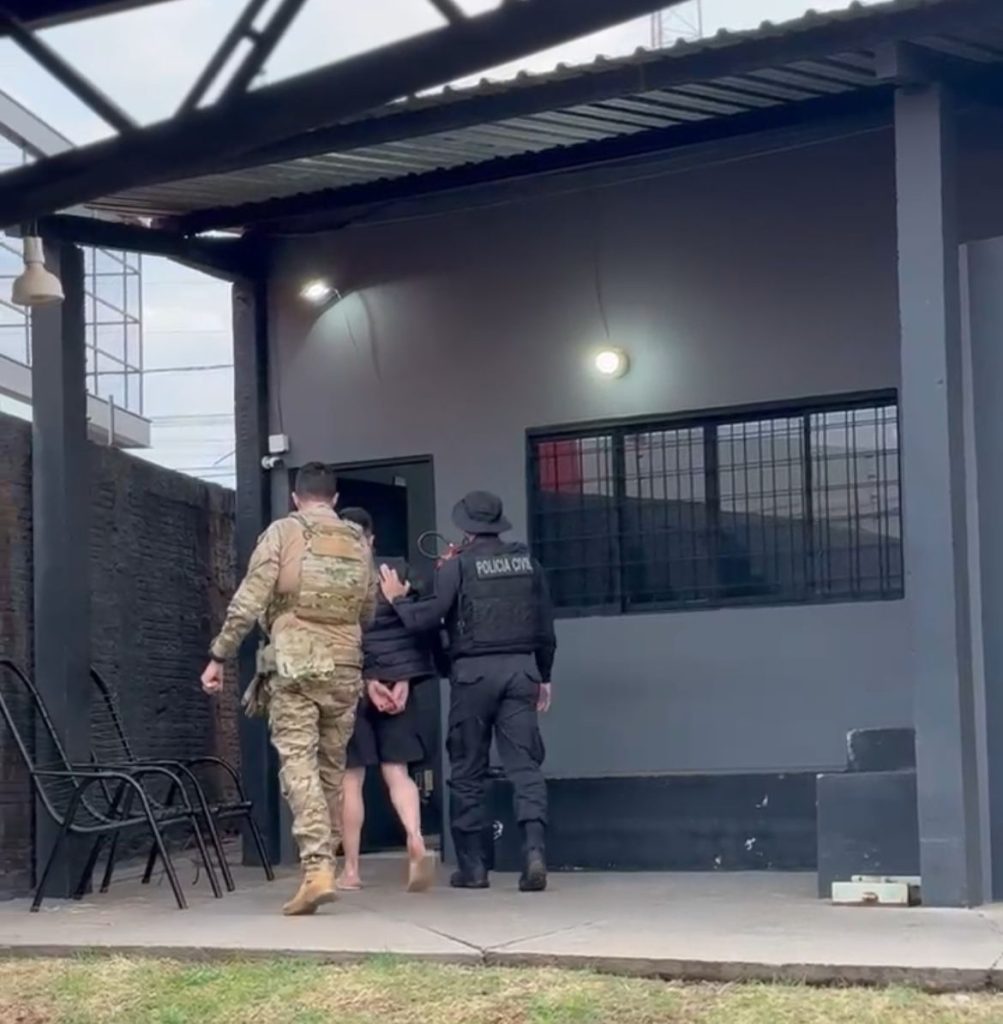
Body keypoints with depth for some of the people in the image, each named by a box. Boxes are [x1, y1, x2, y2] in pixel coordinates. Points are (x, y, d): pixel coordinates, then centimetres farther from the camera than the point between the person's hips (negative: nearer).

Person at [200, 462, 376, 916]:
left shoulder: (282, 533, 0)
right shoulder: (358, 543, 12)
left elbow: (248, 602, -7)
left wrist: (218, 656, -1)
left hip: (293, 666, -3)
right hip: (344, 669, 4)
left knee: (298, 764, -7)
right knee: (331, 768, 12)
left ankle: (317, 869, -19)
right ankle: (325, 861, 18)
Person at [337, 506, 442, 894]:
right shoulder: (398, 570, 6)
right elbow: (420, 623, 2)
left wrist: (367, 681, -9)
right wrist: (404, 680, -1)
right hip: (397, 679, 3)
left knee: (350, 777, 5)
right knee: (397, 770, 6)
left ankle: (351, 870, 8)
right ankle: (416, 840, -20)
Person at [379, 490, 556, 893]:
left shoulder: (457, 566, -5)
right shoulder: (526, 561, 9)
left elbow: (427, 617, -9)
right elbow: (546, 624, 12)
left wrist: (397, 599, 10)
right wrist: (544, 676, 22)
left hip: (473, 671, -3)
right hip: (521, 667, 3)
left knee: (468, 772, 7)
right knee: (524, 765, -1)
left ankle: (472, 866, 9)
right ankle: (534, 849, -19)